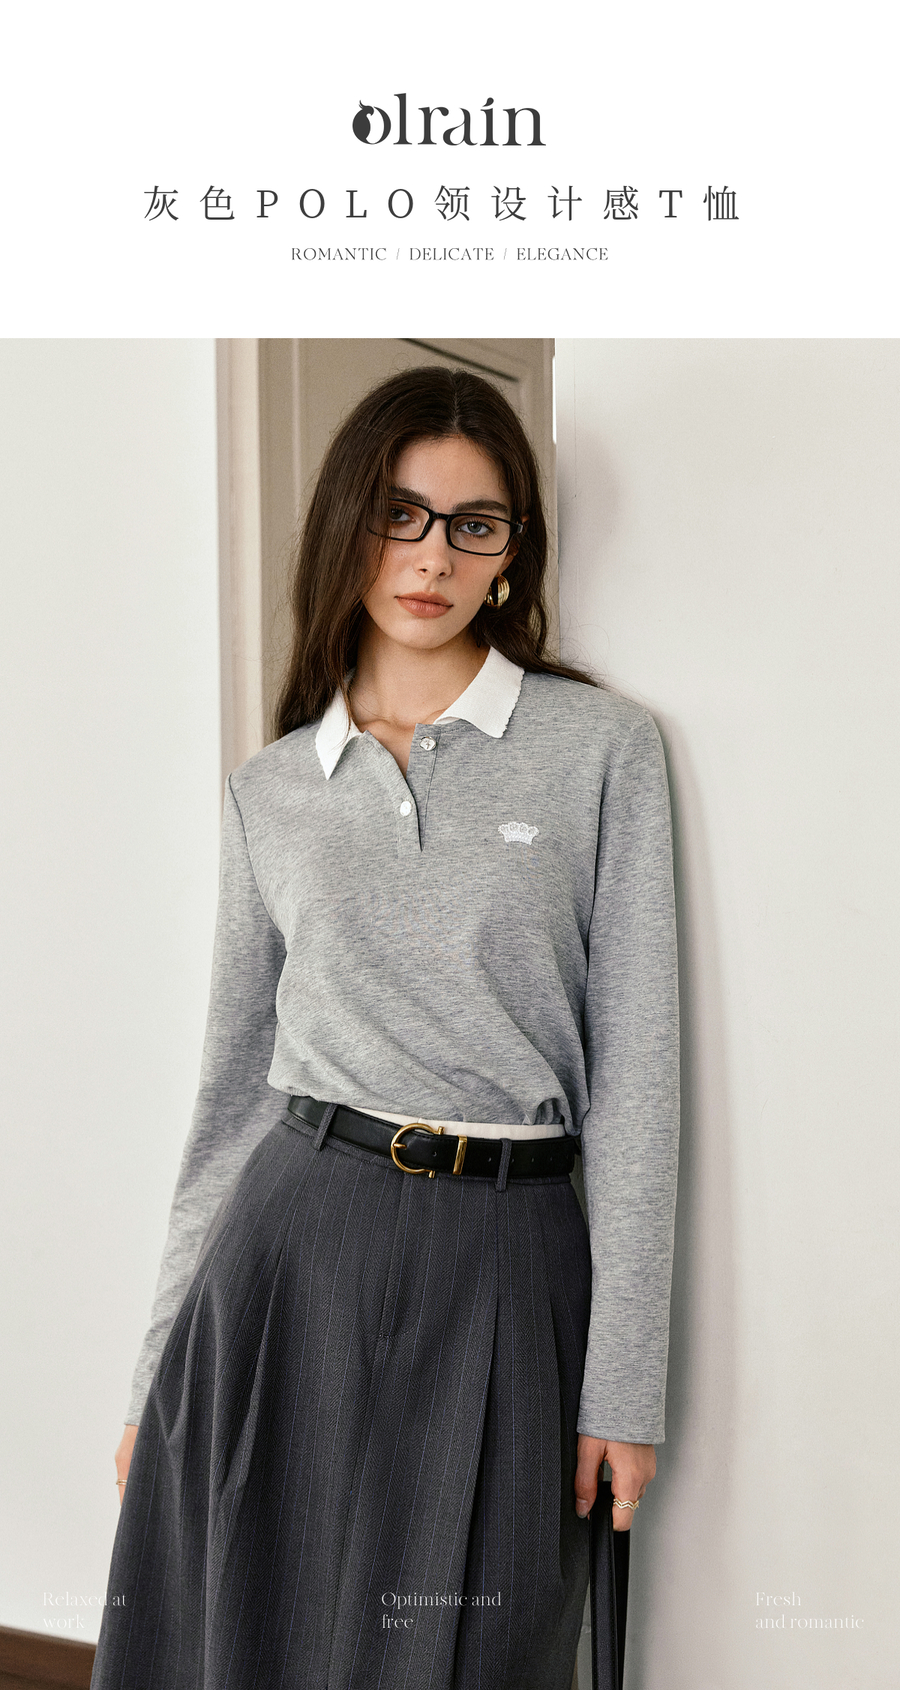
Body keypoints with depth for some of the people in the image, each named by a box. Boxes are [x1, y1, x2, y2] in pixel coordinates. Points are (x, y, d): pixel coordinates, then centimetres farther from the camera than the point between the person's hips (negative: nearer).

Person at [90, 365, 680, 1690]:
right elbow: (236, 1079, 10)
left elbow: (634, 1064, -3)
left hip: (503, 1267, -2)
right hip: (294, 1240, 2)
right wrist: (162, 1365, 10)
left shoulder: (604, 746, -1)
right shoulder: (271, 789, 7)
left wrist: (625, 1379, -6)